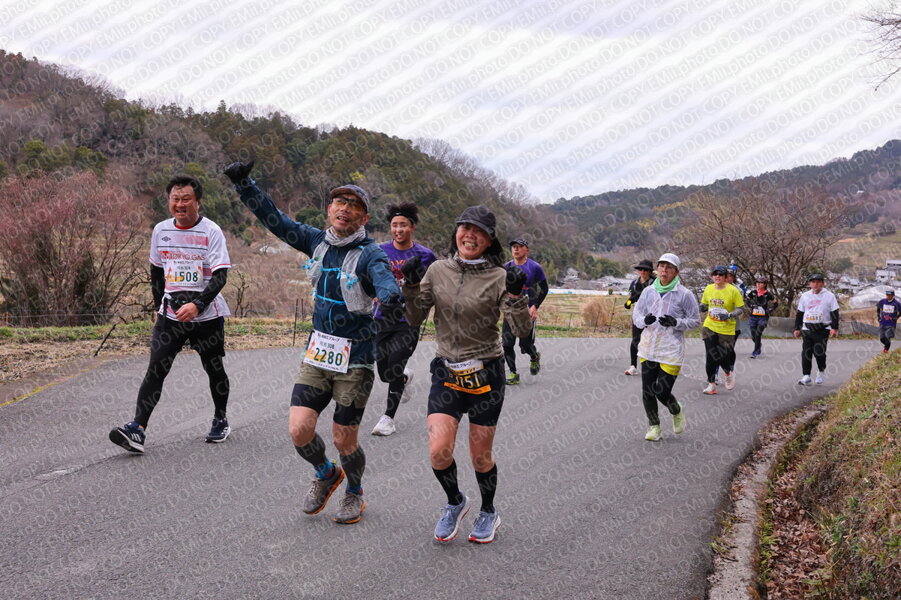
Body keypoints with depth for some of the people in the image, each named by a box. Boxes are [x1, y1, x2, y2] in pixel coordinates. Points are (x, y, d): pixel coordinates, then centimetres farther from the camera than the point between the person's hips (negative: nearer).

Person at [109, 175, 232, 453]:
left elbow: (220, 275, -15)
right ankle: (137, 429, -16)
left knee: (214, 369, 10)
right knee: (155, 370, -9)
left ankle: (220, 421, 32)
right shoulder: (161, 230, 6)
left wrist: (197, 305, -26)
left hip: (207, 315, -3)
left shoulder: (211, 231, -8)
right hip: (170, 314, 3)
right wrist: (160, 306, 17)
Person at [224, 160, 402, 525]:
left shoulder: (369, 253, -13)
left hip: (355, 360, -4)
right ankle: (326, 475, 27)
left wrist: (390, 297, -58)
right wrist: (244, 184, 1)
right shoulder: (318, 242, 4)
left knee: (344, 440, 3)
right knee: (299, 430, -5)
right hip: (317, 354, 5)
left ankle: (354, 492, 34)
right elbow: (275, 220, 9)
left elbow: (384, 276, -35)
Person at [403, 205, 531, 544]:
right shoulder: (437, 270, 3)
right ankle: (455, 503, 20)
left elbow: (522, 330, -13)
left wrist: (515, 295, -27)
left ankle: (488, 512, 34)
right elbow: (415, 319, 6)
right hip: (446, 372, 2)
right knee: (438, 451, -11)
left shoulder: (498, 277, -7)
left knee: (480, 456, 6)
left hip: (486, 374, -2)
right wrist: (411, 287, -9)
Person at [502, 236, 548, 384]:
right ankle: (513, 373, 6)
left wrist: (535, 306, -7)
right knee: (507, 343, -5)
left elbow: (544, 288, 3)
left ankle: (535, 357, 31)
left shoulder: (534, 267, -4)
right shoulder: (506, 267, 6)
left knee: (526, 345, -4)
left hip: (527, 311, -3)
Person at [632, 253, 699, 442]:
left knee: (662, 391, -7)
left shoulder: (684, 294, -6)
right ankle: (653, 426, 22)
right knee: (647, 390, 3)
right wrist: (645, 320, -13)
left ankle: (677, 411, 27)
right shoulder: (648, 291, 4)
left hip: (671, 350, -4)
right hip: (648, 348, 4)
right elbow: (636, 315, 11)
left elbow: (695, 320, 0)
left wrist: (676, 322, -18)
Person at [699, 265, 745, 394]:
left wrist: (729, 315, -22)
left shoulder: (733, 290, -9)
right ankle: (711, 384, 10)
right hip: (709, 327, 3)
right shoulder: (708, 289, 3)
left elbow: (740, 309, -5)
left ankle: (729, 372, 32)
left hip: (727, 329, -3)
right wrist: (700, 308, -5)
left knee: (724, 356, -3)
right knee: (711, 356, -1)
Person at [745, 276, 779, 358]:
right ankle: (759, 348, 35)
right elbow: (746, 299, 19)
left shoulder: (768, 294, -5)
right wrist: (750, 307, 9)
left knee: (758, 334, -11)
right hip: (753, 316, 3)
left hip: (763, 317, -3)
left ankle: (755, 352, -4)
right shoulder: (753, 292, 1)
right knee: (753, 335, 9)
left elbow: (775, 303, 7)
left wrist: (769, 310, 0)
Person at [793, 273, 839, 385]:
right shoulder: (805, 296, 12)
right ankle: (806, 376, 0)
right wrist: (797, 328, 14)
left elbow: (834, 313, 2)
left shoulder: (829, 296, 2)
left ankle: (821, 371, 14)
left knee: (819, 351, -11)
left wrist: (835, 328, -6)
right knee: (806, 353, -3)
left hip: (822, 329, -3)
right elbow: (799, 313, 17)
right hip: (807, 329, 3)